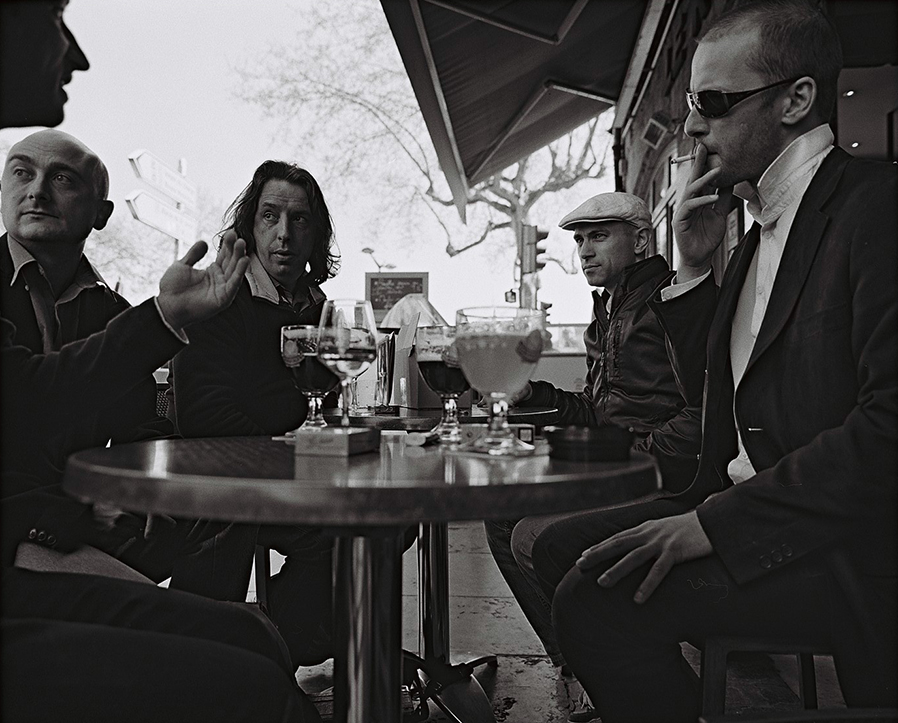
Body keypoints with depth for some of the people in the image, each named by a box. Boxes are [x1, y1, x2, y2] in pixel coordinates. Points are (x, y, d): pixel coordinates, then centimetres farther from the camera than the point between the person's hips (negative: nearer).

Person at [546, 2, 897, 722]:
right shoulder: (762, 231, 16)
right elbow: (715, 392, 16)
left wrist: (717, 522, -23)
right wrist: (693, 268, 4)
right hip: (753, 514, 8)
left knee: (598, 599, -24)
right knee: (560, 545, 4)